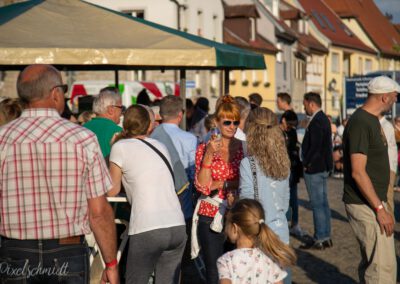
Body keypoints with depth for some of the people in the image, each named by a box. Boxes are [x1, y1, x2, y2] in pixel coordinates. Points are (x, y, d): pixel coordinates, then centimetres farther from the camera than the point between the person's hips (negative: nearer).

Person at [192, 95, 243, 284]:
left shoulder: (245, 148, 6)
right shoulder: (205, 148, 2)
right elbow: (202, 186, -7)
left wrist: (221, 184, -11)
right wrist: (209, 155, -15)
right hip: (211, 217, -1)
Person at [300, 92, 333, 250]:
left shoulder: (316, 122, -18)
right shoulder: (324, 119, 13)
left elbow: (315, 147, -24)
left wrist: (306, 164, -13)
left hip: (314, 168, -10)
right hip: (323, 167, 10)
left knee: (317, 204, -5)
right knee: (323, 203, 14)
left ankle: (319, 240, 0)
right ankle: (326, 238, 21)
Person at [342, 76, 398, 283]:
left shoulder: (371, 120, 14)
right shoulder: (360, 123, -17)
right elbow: (358, 172, -22)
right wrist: (380, 208, -21)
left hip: (372, 203, 10)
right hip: (366, 205, -10)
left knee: (370, 263, 17)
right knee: (383, 267, -10)